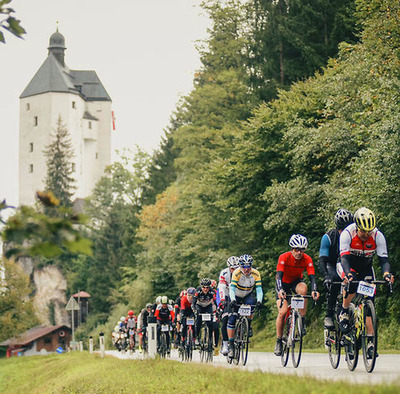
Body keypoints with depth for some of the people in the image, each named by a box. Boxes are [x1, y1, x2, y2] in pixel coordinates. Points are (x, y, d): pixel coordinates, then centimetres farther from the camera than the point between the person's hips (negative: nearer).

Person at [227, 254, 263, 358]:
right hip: (236, 297, -1)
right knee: (232, 319, -12)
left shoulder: (255, 274, -22)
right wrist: (233, 300, -54)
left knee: (251, 304, -33)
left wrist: (259, 301, -47)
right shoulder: (237, 273, -27)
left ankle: (248, 325, -8)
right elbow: (232, 288, -36)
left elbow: (259, 289, -28)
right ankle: (230, 344, -3)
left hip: (247, 296, 1)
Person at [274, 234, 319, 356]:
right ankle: (279, 341, 0)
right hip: (283, 283, -1)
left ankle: (302, 322, -26)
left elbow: (312, 276, -29)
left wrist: (314, 290, -49)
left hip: (296, 282, 1)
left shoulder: (307, 259, -21)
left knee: (303, 288, -36)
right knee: (282, 312, -18)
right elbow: (279, 275, -35)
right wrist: (280, 290, -53)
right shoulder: (284, 257, -26)